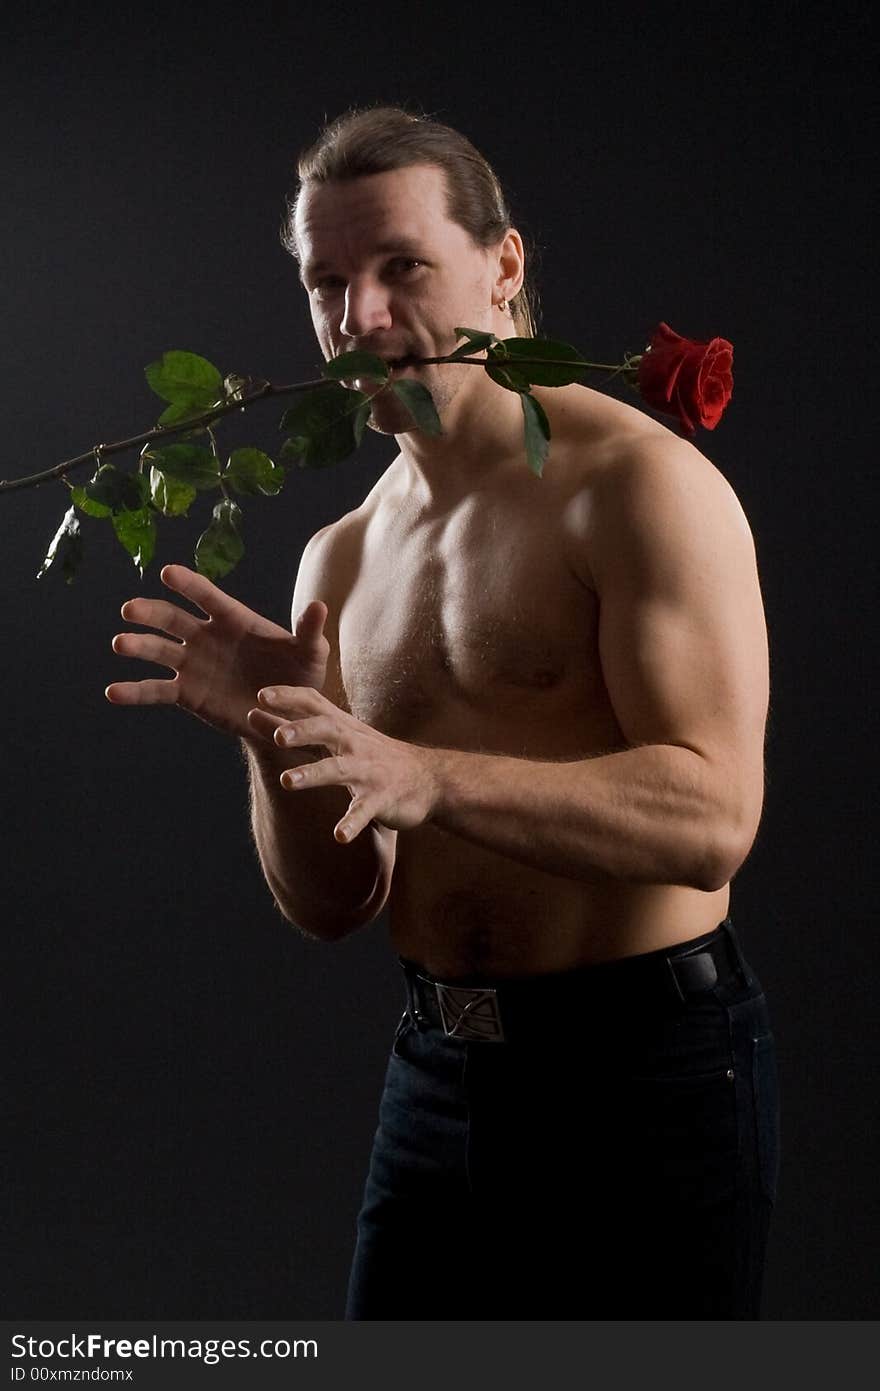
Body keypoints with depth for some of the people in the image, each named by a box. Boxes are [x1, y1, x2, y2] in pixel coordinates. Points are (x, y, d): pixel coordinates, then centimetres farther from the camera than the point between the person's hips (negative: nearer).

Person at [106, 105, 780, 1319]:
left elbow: (712, 819, -22)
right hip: (438, 1073, 6)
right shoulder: (341, 558, 9)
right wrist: (272, 738, -11)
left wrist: (427, 778, -32)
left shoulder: (635, 482, -11)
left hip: (644, 1076, -6)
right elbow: (332, 905, 8)